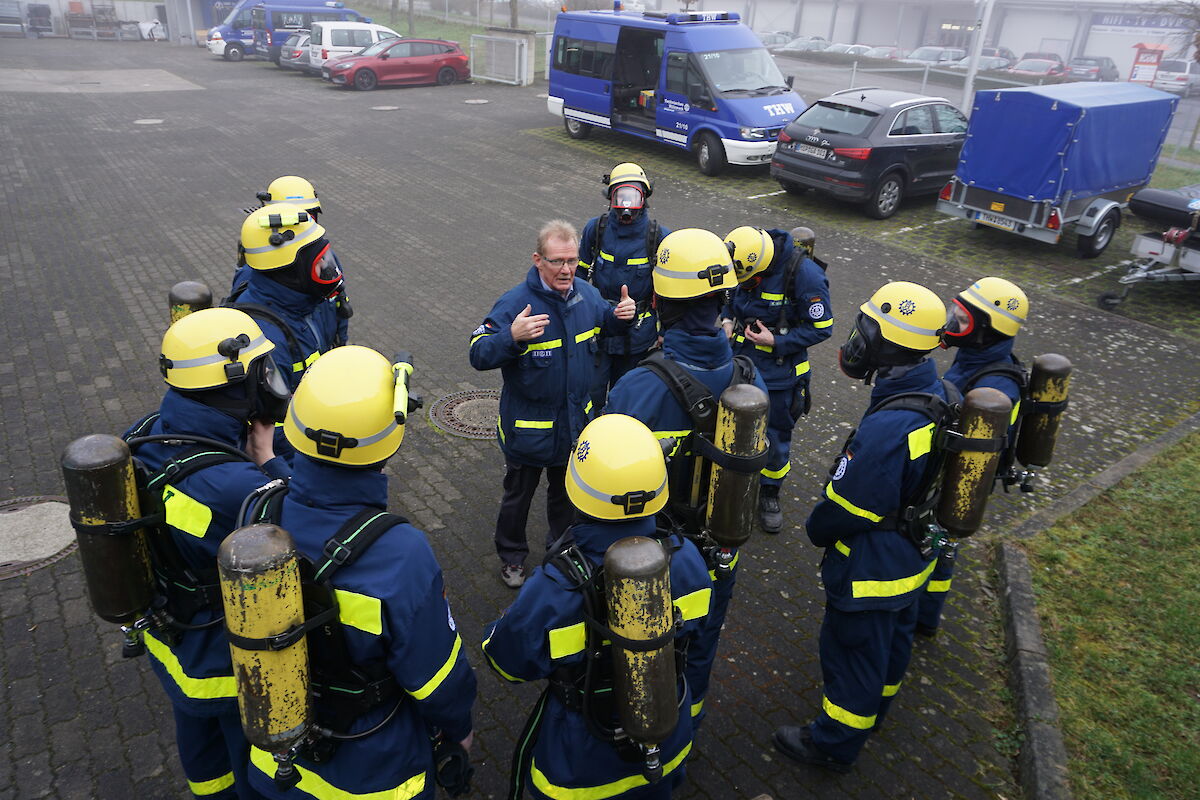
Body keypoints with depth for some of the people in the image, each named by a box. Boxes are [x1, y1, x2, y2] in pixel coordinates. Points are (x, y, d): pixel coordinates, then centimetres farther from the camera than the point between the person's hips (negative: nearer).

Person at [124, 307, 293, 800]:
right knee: (257, 760, 21)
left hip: (168, 639, 8)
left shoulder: (144, 438, -15)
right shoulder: (234, 486, -41)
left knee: (198, 726, 34)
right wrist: (268, 463, -24)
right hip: (235, 662, -8)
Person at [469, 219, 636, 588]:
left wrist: (622, 314, -7)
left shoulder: (586, 293, -6)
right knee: (518, 496, 17)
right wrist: (512, 336, -46)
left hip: (576, 422, 5)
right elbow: (478, 355, -27)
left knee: (567, 491, 27)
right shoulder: (514, 303, -25)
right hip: (528, 429, -5)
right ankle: (511, 556, 41)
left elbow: (604, 320, 16)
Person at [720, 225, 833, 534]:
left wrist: (776, 342, -23)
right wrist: (727, 320, -8)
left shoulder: (804, 273, -23)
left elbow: (821, 327, -17)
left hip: (778, 371, -4)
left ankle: (769, 494, 33)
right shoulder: (742, 264, -8)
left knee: (775, 437, 10)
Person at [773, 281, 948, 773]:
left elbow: (847, 505, -27)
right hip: (913, 561, 9)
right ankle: (873, 712, 54)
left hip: (870, 571, -9)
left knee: (853, 654, 12)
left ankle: (834, 745, 34)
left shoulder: (886, 428, -37)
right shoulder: (938, 397, -7)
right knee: (892, 640, 29)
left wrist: (816, 529, -5)